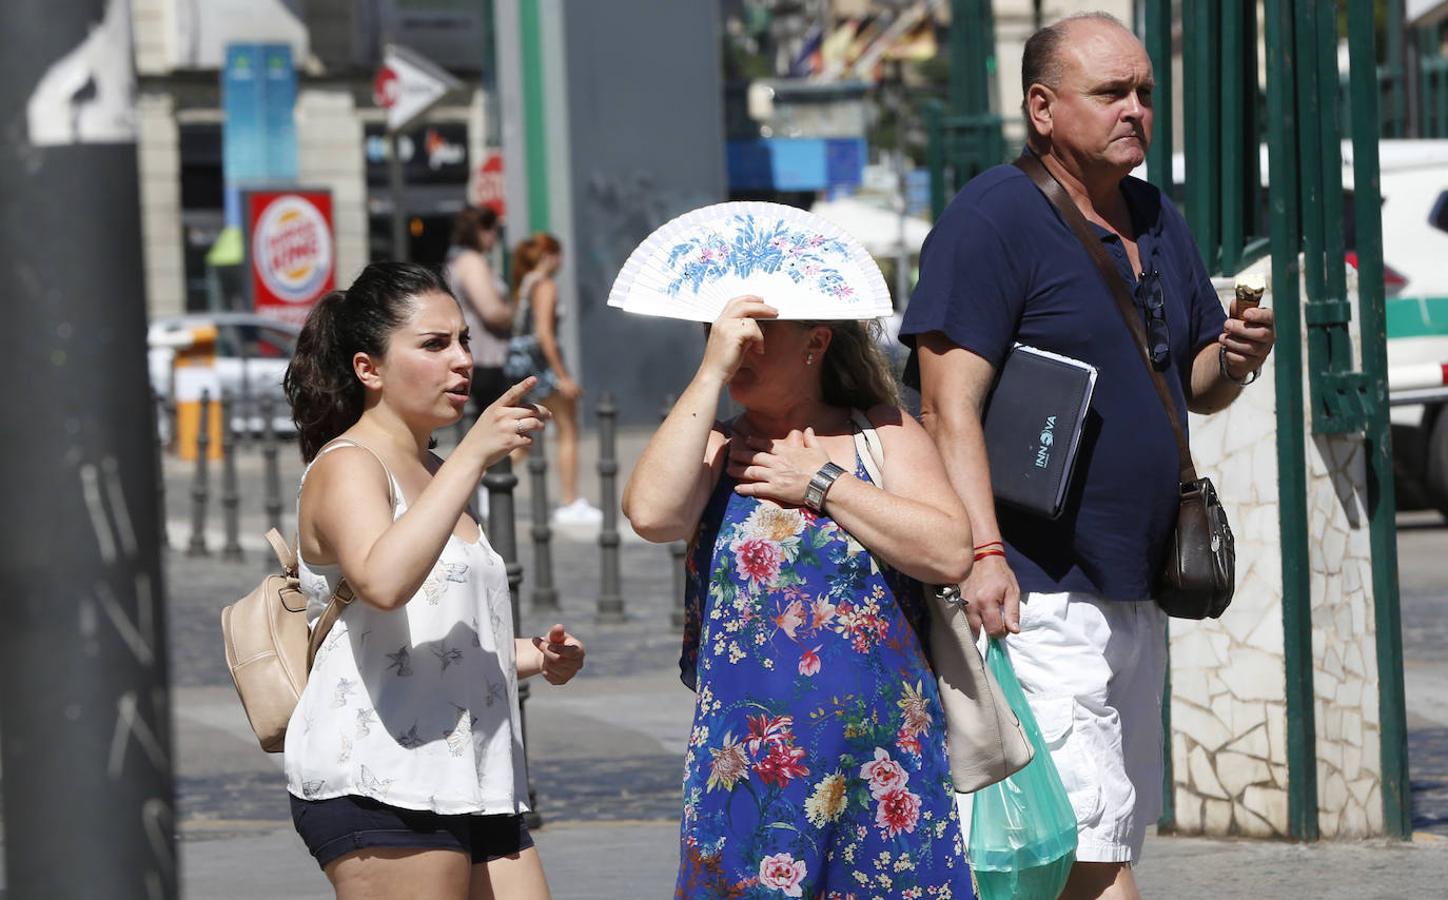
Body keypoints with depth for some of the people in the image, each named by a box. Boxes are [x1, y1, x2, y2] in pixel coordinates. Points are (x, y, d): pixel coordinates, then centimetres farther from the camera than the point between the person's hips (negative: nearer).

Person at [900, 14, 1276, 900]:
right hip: (1036, 594, -9)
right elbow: (951, 407, -16)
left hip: (1139, 594, 9)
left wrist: (1237, 359, -1)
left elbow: (1197, 387, 23)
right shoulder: (993, 218, -10)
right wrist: (984, 553, -27)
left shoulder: (1158, 220, 16)